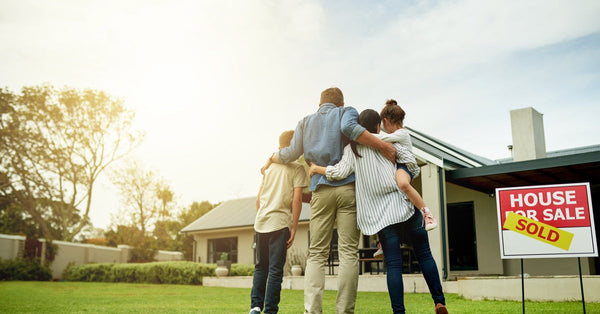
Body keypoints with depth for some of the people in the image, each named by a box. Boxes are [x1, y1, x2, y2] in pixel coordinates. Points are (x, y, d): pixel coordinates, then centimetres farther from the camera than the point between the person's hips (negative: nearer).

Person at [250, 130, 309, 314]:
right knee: (275, 269, -1)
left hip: (261, 223, 5)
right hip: (280, 223, -5)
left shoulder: (269, 167, 16)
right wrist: (294, 228, -6)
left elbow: (258, 199, 16)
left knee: (260, 267, 14)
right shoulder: (297, 168, -1)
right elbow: (296, 199, -9)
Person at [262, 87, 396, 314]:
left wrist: (270, 159, 33)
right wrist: (382, 145, -16)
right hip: (348, 186, -2)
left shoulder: (306, 121, 20)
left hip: (321, 190, 3)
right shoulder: (346, 112, 11)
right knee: (348, 253, -2)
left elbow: (292, 153, 15)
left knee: (316, 254, 3)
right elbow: (348, 128, -12)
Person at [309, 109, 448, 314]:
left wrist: (316, 169, 9)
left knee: (393, 264, 2)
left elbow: (341, 172, -6)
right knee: (424, 255, 10)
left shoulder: (352, 149, 5)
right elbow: (409, 159, -1)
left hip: (381, 214, 0)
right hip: (403, 205, 0)